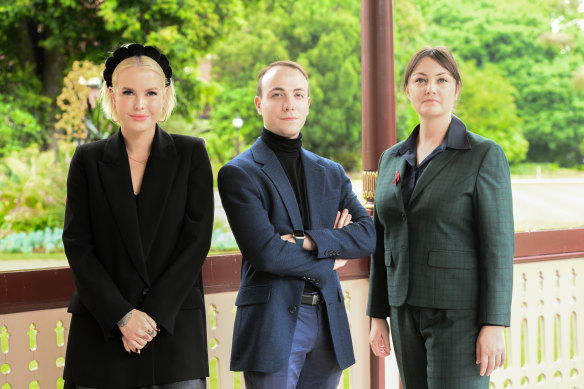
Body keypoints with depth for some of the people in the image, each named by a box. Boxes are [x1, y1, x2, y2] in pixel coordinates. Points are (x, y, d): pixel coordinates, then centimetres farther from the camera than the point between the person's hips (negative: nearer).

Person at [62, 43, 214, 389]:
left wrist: (153, 313, -10)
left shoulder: (191, 155, 3)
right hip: (102, 330, 1)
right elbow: (78, 246, 0)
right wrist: (122, 316, -10)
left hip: (175, 323, 0)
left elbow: (197, 240, -2)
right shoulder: (88, 160, 5)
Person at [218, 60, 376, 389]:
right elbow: (265, 252, -14)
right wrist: (329, 260, -2)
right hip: (273, 324, -5)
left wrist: (311, 241, -12)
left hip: (328, 323, 5)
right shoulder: (238, 174, -3)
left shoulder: (332, 173, 16)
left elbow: (368, 234, 3)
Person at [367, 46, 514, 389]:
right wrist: (378, 315, 13)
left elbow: (499, 244, -9)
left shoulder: (485, 155, -5)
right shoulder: (391, 159, 12)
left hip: (460, 313, -5)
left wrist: (494, 325, -15)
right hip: (407, 312, 6)